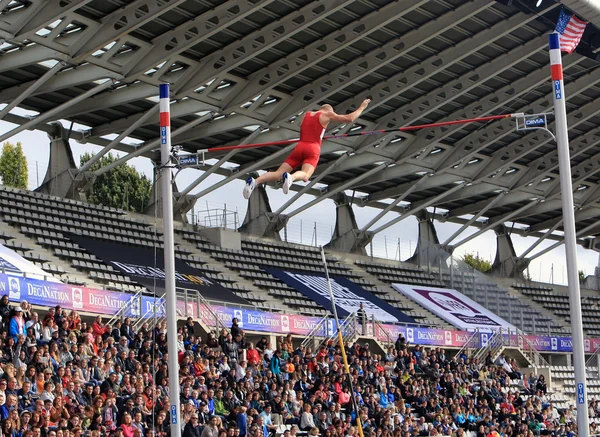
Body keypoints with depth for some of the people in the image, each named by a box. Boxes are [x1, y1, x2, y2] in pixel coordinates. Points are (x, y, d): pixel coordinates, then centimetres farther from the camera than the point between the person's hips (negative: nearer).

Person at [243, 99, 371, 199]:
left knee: (278, 174, -4)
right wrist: (362, 107, 26)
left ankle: (255, 181, -29)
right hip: (313, 149, -4)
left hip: (300, 147, 4)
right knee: (305, 175, -25)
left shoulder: (307, 114, 24)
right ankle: (290, 177, -60)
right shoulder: (327, 114, 11)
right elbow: (349, 118, 13)